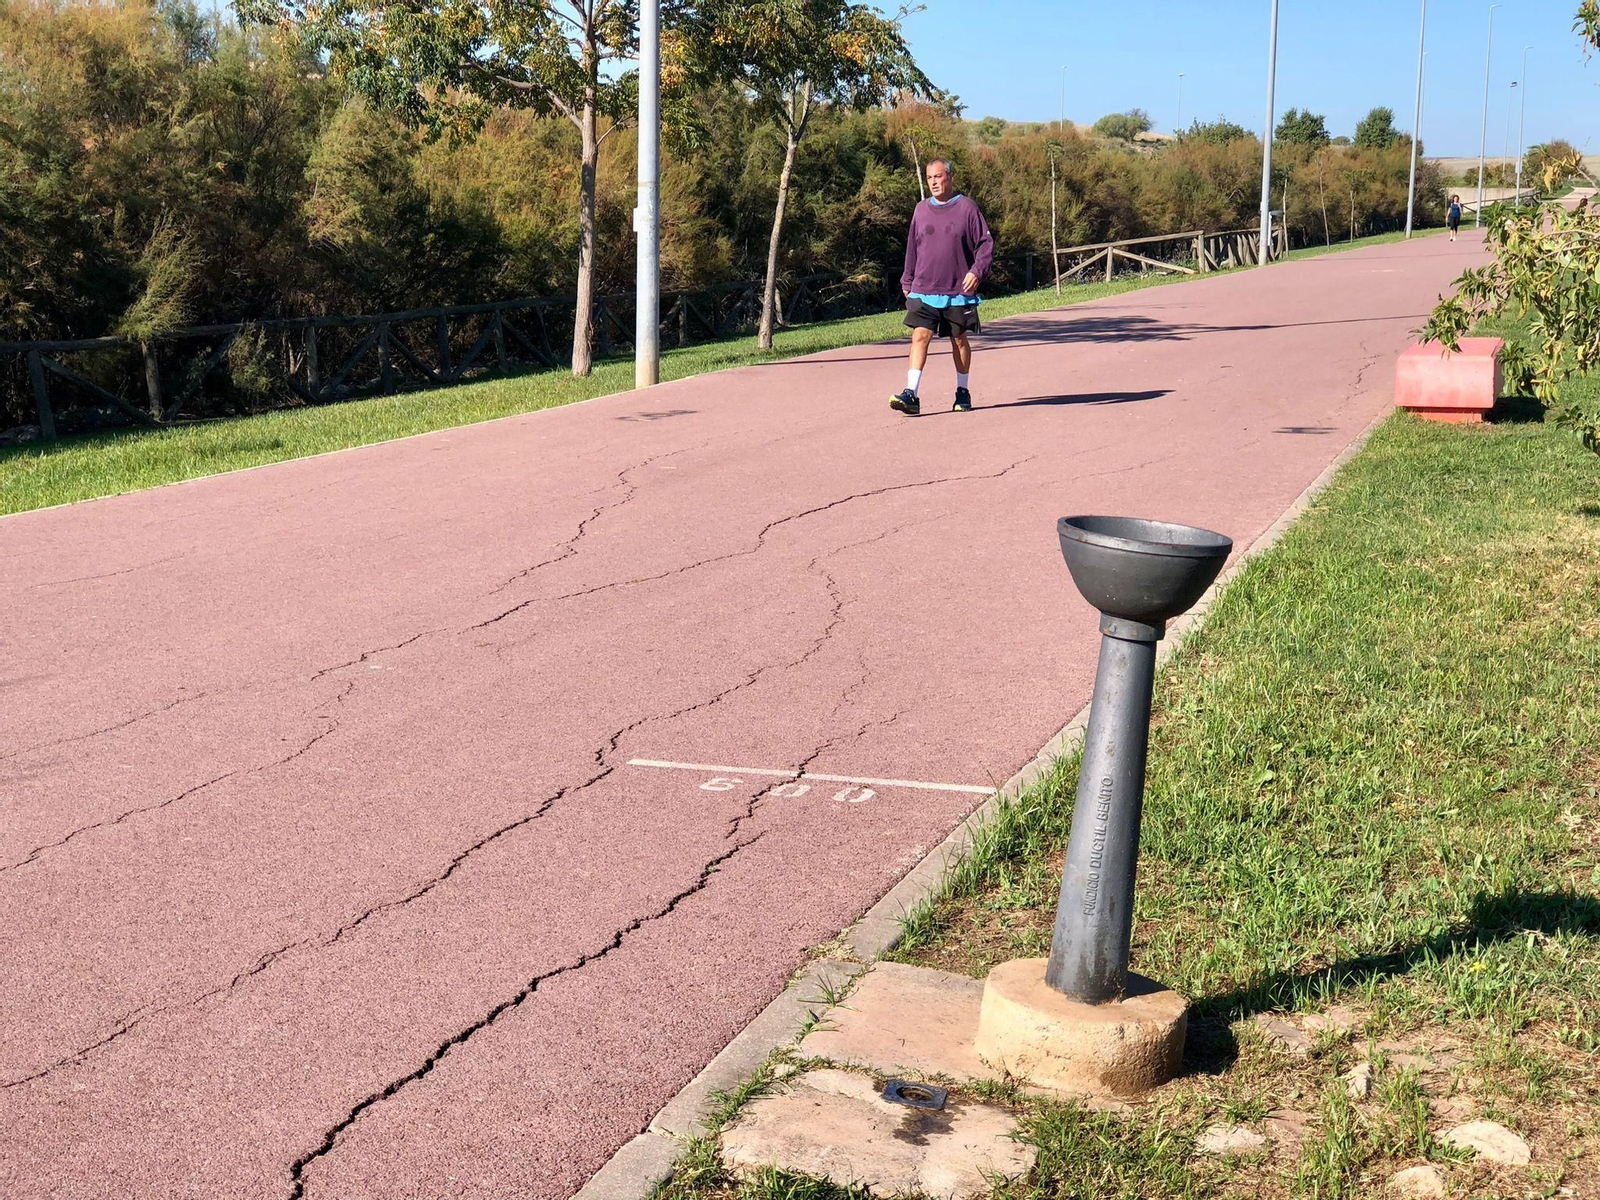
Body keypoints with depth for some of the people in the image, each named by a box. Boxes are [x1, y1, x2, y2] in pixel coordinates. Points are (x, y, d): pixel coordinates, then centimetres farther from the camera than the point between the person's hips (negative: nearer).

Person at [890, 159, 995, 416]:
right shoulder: (921, 210, 9)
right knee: (920, 337, -11)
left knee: (959, 340, 10)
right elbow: (912, 248, 17)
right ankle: (911, 395, -17)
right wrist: (907, 281, 16)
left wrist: (977, 271, -13)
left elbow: (986, 243, 0)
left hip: (959, 291, -2)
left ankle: (963, 392, 24)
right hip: (923, 291, 2)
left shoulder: (967, 208, -1)